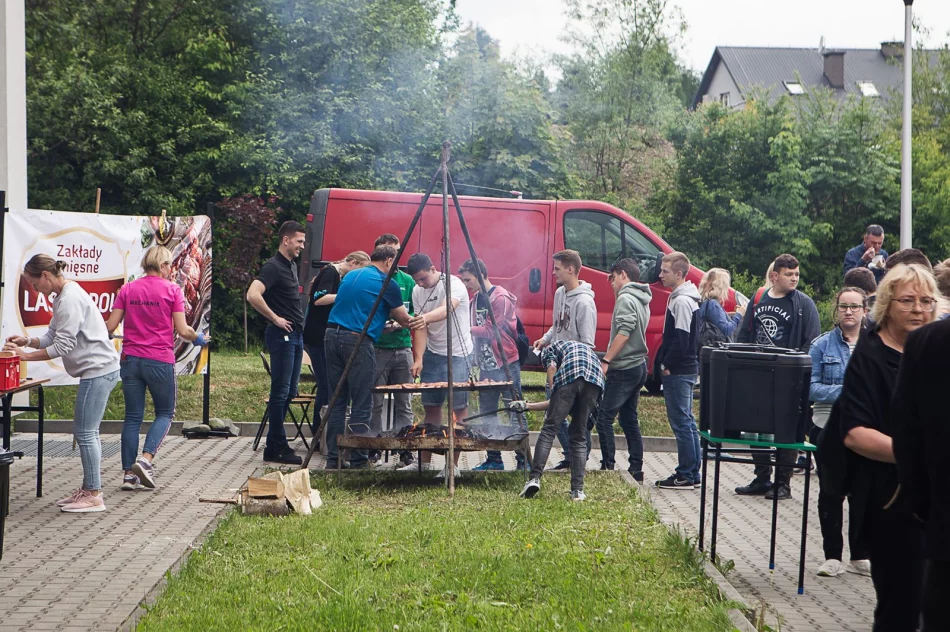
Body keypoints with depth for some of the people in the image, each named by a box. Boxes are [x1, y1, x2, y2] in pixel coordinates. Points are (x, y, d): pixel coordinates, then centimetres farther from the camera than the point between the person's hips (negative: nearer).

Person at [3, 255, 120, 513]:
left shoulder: (70, 300, -18)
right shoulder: (63, 296, 15)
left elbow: (62, 346, -20)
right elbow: (53, 336, 16)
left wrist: (26, 355, -13)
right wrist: (27, 341, 1)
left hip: (98, 371, -11)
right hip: (97, 370, 11)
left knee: (85, 432, -7)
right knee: (87, 432, 15)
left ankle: (93, 495, -2)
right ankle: (89, 489, 23)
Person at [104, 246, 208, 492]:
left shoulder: (127, 289, 5)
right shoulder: (172, 290, -5)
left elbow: (110, 326, 3)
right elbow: (182, 330, -9)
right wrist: (198, 339, 11)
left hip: (130, 359, 4)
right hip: (160, 361, -4)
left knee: (133, 417, 9)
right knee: (165, 413, 11)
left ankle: (129, 473, 6)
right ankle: (146, 459, -8)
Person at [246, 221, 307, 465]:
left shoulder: (292, 266, 16)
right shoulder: (273, 267, -13)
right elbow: (253, 295, -27)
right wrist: (275, 318, -19)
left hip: (295, 334, 10)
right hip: (282, 335, -10)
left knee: (288, 392, 12)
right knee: (281, 391, -6)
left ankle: (275, 444, 18)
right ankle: (277, 447, -1)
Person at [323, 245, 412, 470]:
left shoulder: (350, 276, 20)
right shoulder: (385, 282, -1)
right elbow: (404, 319, 6)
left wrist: (384, 320, 34)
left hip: (332, 334, 7)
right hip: (357, 340, -7)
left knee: (337, 401, 10)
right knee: (361, 406, -3)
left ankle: (333, 458, 10)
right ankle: (358, 461, -3)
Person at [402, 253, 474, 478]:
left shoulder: (453, 284, -17)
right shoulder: (417, 292, 3)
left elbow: (446, 309, -38)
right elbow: (421, 329, 1)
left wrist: (426, 317, -58)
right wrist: (418, 358, -13)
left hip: (457, 353, -6)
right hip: (433, 354, 6)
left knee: (457, 407, -6)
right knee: (431, 407, 7)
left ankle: (453, 465, -2)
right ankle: (425, 461, 14)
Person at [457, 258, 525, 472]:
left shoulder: (500, 298, -13)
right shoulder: (476, 298, 13)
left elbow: (491, 331, -18)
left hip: (506, 364, -9)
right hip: (486, 365, 9)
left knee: (514, 413, -4)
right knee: (486, 414, 9)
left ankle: (523, 460, -1)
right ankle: (494, 459, 16)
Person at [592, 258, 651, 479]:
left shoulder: (626, 299, -13)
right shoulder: (642, 301, 16)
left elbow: (623, 333, -22)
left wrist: (606, 361, -23)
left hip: (623, 369, -10)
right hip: (638, 366, 10)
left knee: (604, 417, -8)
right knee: (629, 420, 13)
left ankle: (608, 467, -11)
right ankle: (636, 470, 12)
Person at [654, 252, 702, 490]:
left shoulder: (681, 301, -16)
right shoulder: (686, 299, 15)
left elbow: (680, 339, -21)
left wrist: (667, 366, -14)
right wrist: (664, 361, 15)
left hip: (678, 372, -10)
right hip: (686, 369, 10)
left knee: (681, 422, -7)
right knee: (686, 422, 13)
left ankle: (686, 476, -4)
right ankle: (692, 474, 18)